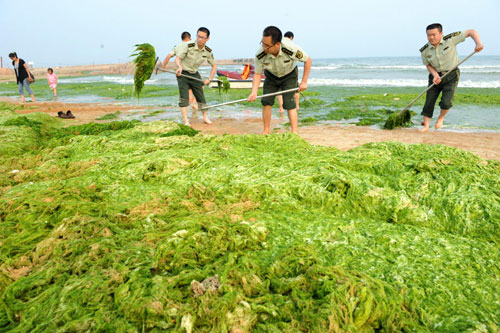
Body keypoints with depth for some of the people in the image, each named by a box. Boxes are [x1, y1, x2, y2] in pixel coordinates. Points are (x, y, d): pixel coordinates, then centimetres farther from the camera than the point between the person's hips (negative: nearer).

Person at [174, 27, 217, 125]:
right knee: (184, 97, -12)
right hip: (183, 74, -4)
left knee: (201, 96, 6)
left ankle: (205, 117, 23)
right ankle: (186, 121, -11)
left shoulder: (208, 52, -7)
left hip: (195, 74, 4)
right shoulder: (188, 46, -19)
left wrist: (209, 79, 1)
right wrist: (179, 67, -45)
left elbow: (214, 65, 7)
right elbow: (177, 59, -23)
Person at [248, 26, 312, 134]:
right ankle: (266, 131, 7)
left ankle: (295, 133, -13)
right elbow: (258, 74, -15)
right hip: (271, 76, 3)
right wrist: (254, 92, -29)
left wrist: (304, 82, -18)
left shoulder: (291, 49, -37)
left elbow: (308, 60, -20)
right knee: (266, 101, -6)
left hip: (289, 76, -3)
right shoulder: (260, 54, -31)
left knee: (289, 102, -16)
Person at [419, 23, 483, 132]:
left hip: (451, 75, -3)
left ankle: (441, 117, 18)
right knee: (429, 101, -1)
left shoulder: (450, 39, -15)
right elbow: (429, 65, 3)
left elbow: (471, 32, -10)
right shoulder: (424, 51, -7)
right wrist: (435, 75, -16)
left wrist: (478, 42, -27)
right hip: (436, 76, 3)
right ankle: (426, 125, 11)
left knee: (446, 102, -14)